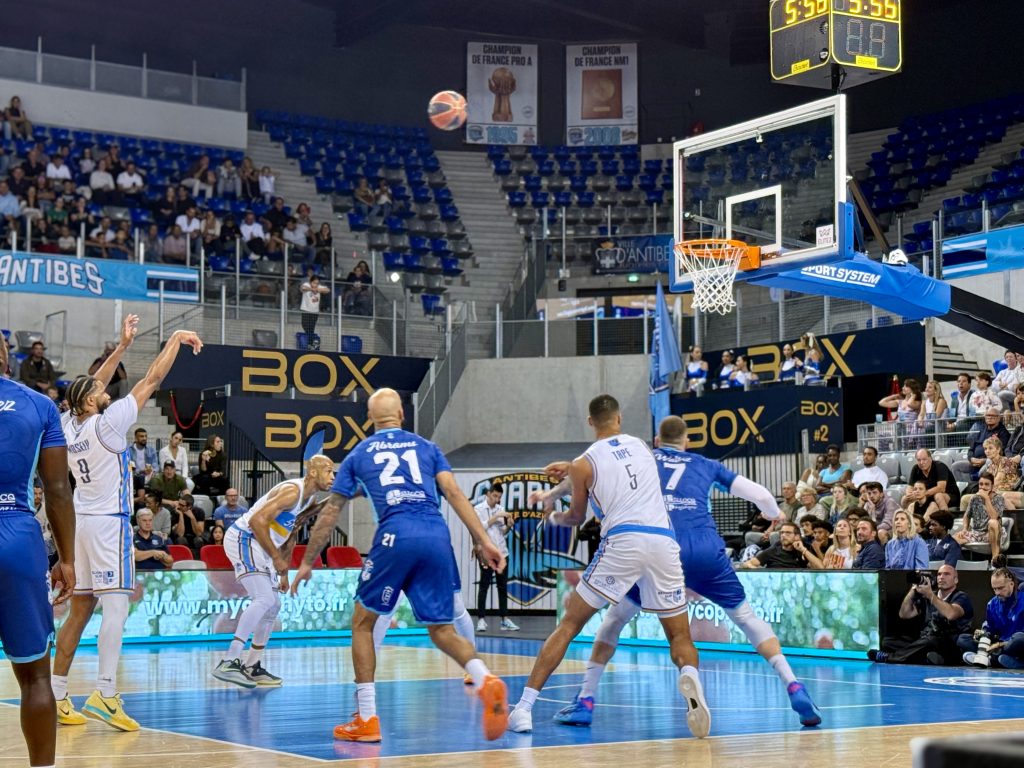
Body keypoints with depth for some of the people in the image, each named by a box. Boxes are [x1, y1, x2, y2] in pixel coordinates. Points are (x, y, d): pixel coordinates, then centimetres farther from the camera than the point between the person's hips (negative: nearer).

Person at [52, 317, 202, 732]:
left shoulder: (70, 424, 5)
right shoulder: (107, 423, -13)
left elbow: (92, 386, 21)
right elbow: (152, 379, -9)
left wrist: (123, 345, 22)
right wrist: (175, 340, 2)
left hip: (82, 522, 8)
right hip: (108, 524, -8)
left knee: (79, 611, 10)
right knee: (115, 607, -10)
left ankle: (57, 697, 11)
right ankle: (104, 694, -18)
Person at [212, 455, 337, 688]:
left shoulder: (310, 500, 11)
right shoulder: (292, 491, -20)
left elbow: (290, 536, 23)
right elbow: (257, 520, -29)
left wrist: (284, 573, 21)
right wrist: (276, 558, -25)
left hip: (259, 546, 11)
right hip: (243, 538, -11)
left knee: (273, 606, 14)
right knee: (264, 599, -23)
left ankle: (252, 667, 23)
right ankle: (228, 663, -28)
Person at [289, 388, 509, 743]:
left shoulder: (358, 454, 19)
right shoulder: (426, 447, 22)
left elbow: (330, 513, 21)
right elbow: (454, 493, 7)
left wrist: (307, 562, 29)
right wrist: (483, 541, 2)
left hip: (396, 536, -2)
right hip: (437, 536, 2)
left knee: (363, 622, 15)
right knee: (441, 629, 13)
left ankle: (367, 720, 10)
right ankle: (486, 681, -16)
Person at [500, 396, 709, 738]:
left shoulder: (584, 463, 10)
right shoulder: (642, 446, 21)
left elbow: (577, 517, 25)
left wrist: (554, 517, 47)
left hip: (622, 542, -2)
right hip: (663, 541, 3)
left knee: (569, 624, 9)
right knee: (680, 635, 13)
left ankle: (525, 707, 2)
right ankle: (690, 676, -23)